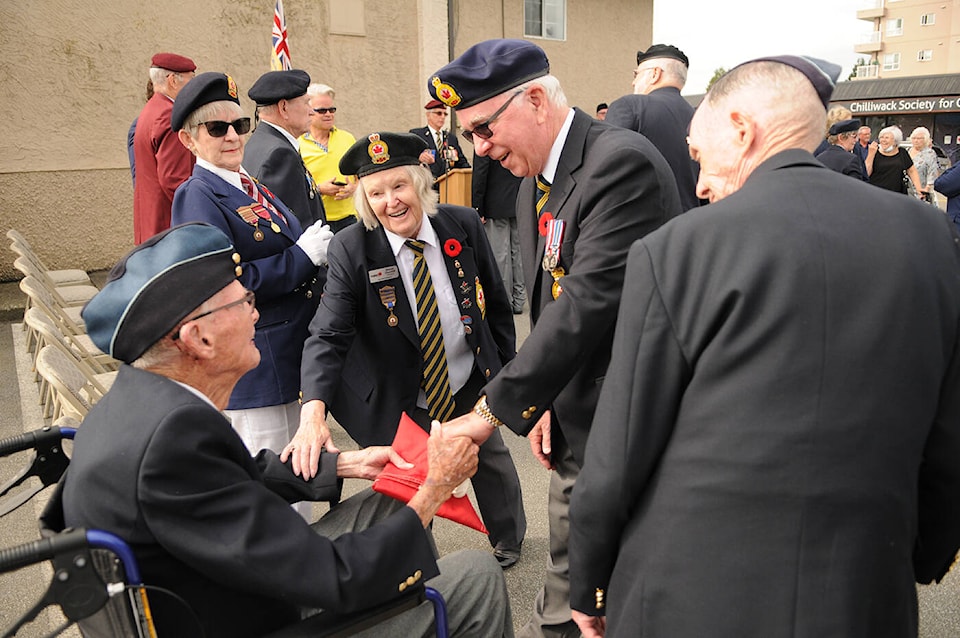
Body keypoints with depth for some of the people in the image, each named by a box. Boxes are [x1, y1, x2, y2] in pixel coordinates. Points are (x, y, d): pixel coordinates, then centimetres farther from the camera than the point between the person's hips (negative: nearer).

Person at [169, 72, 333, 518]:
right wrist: (303, 256, -19)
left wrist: (316, 250, -2)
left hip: (291, 357, 9)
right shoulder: (198, 197, -13)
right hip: (252, 363, -9)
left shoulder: (253, 189, 14)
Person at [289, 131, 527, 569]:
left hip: (473, 387, 4)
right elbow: (327, 336, -26)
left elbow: (495, 304, 0)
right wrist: (313, 413, -41)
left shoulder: (463, 226, -12)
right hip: (402, 406, -3)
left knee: (493, 458, 25)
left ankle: (509, 538, 58)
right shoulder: (351, 250, -20)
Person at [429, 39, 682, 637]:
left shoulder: (621, 161, -20)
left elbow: (588, 300, -26)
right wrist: (545, 402, 8)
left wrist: (497, 408, -22)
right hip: (574, 429, 8)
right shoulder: (535, 184, 9)